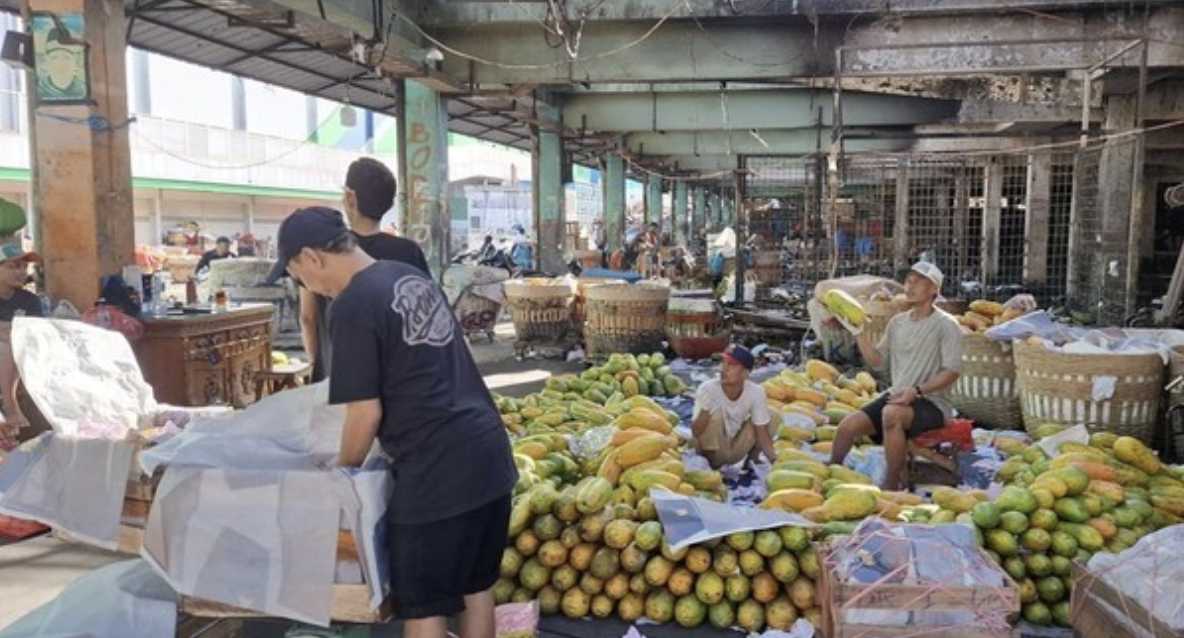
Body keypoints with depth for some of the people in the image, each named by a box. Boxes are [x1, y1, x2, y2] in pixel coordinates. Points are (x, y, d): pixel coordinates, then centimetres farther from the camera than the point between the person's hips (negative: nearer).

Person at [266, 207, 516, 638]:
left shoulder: (352, 307, -13)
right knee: (476, 589, 21)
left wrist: (344, 468, 7)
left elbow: (367, 413, -13)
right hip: (489, 452, 8)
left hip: (436, 471, -8)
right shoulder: (412, 276, 13)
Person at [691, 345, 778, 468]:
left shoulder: (756, 392, -18)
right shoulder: (707, 389, -26)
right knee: (716, 414, -29)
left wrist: (774, 460, -27)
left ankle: (752, 460, 10)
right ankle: (710, 465, -9)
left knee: (770, 417, -10)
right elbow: (696, 432, -27)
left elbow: (762, 433, -14)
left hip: (737, 451, 3)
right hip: (712, 450, -3)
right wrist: (705, 410, -45)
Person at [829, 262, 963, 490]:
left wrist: (916, 391, -22)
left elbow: (951, 371, -12)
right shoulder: (897, 322, 13)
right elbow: (877, 361, 13)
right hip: (896, 396, 6)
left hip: (931, 403, -6)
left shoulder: (946, 325, -6)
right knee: (849, 425, -13)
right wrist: (859, 332, 1)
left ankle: (891, 486, -26)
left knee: (892, 414, -37)